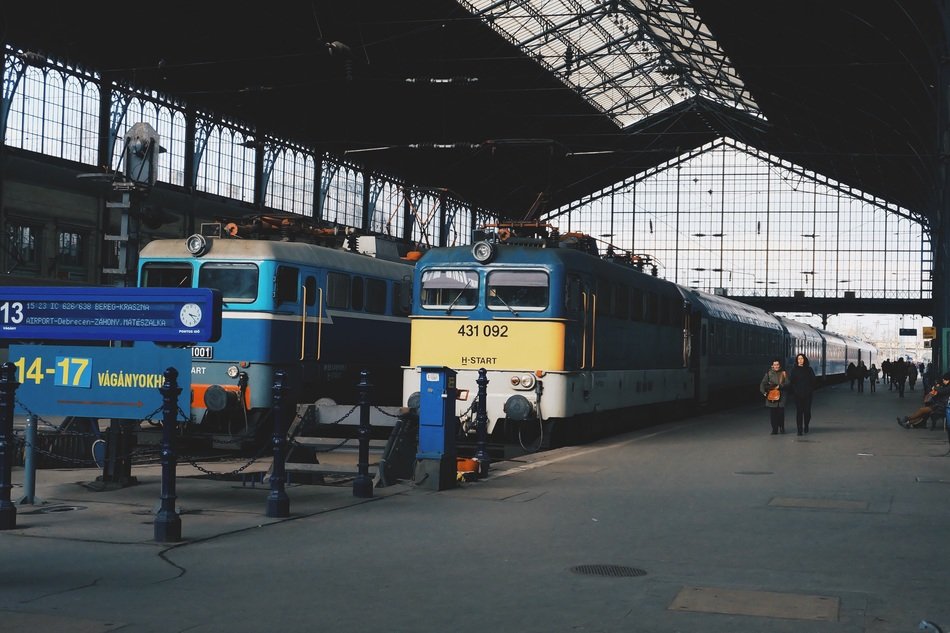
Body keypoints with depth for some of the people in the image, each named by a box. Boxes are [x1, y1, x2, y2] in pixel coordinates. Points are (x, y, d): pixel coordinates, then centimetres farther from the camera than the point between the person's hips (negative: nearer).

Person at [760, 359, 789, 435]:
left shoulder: (783, 373, 7)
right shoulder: (769, 373, 7)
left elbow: (787, 383, -1)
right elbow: (763, 383, 5)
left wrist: (780, 386, -15)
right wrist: (763, 392, -8)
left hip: (781, 395, -1)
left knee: (781, 412, -4)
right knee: (772, 413, -3)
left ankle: (782, 428, 14)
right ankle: (774, 429, 5)